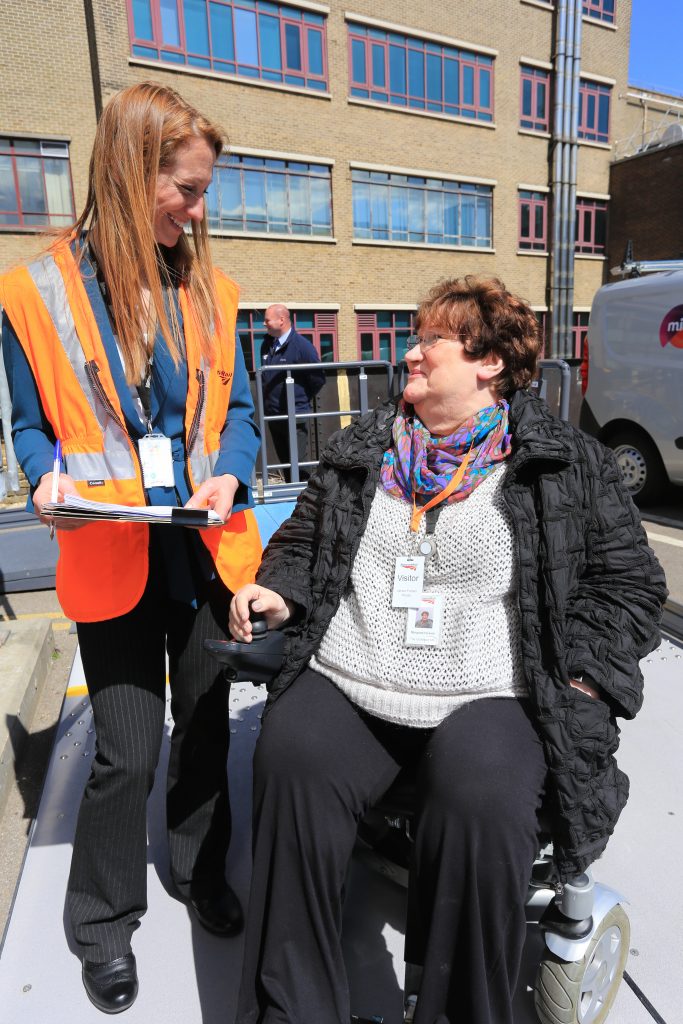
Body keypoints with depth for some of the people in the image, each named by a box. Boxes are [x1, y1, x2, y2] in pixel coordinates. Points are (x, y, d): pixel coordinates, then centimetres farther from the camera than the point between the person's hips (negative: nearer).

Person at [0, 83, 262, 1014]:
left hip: (207, 547, 4)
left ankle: (200, 869, 44)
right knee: (127, 754, 5)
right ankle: (105, 921, 35)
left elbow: (238, 410, 8)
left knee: (207, 723, 17)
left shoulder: (206, 289, 5)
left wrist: (230, 476, -11)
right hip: (114, 556, -3)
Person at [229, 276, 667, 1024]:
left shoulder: (569, 464, 7)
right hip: (343, 684, 3)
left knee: (481, 801, -31)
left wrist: (580, 686, -5)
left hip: (488, 697, -2)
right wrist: (277, 590, 2)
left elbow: (627, 582, 7)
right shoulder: (358, 450, 16)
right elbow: (302, 539, 23)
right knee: (290, 760, -24)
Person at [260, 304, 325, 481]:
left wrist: (303, 399, -1)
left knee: (298, 462, -8)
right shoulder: (267, 345, 8)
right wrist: (267, 400, 16)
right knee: (284, 461, 14)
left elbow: (318, 378, -9)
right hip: (273, 414, 7)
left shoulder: (302, 345, -12)